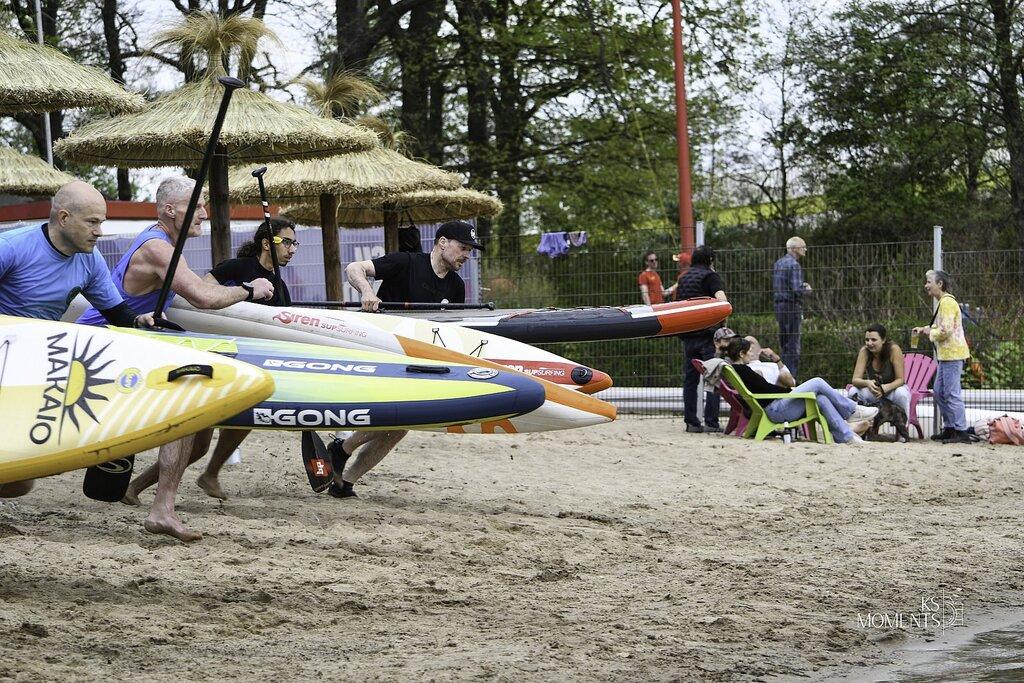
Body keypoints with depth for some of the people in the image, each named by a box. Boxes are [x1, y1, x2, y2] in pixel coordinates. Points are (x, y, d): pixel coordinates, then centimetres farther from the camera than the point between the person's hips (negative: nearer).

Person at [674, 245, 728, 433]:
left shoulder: (683, 278, 15)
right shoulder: (710, 276, -5)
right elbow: (722, 300, -19)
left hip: (687, 335, 6)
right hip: (707, 333, -6)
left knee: (690, 379, 10)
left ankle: (691, 422, 9)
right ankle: (711, 422, -8)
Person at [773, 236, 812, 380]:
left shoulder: (778, 264, 14)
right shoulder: (794, 265, -14)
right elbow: (797, 290, -22)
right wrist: (806, 289, 0)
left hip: (779, 307, 9)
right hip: (792, 307, -9)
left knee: (784, 344, 14)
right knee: (793, 346, -5)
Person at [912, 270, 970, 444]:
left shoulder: (947, 303, -15)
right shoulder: (943, 302, 17)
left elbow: (945, 330, -22)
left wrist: (929, 331, -6)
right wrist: (925, 329, 12)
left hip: (952, 353, -11)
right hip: (946, 354, 11)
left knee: (952, 394, -10)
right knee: (939, 392, 15)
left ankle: (961, 432, -9)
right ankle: (949, 429, 22)